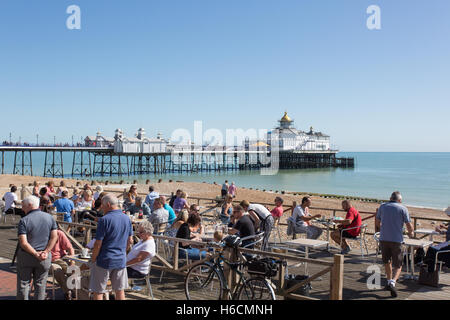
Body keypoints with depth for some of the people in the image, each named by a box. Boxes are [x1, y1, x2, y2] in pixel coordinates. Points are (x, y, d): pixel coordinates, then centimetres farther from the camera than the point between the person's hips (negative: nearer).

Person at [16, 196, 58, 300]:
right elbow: (54, 237, -5)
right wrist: (46, 252, -8)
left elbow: (23, 243, -18)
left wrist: (36, 254, -14)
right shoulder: (50, 218, 1)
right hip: (45, 258, 3)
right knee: (40, 284, 13)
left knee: (23, 283, 11)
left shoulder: (24, 221, -10)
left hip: (26, 256, -3)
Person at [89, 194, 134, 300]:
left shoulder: (104, 220, -14)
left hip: (104, 260, -6)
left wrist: (93, 260, -2)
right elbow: (130, 241, 11)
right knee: (120, 291, 14)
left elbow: (98, 244, -14)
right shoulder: (127, 219, 4)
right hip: (121, 260, 6)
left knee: (98, 292, 7)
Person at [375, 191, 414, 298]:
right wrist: (411, 233, 20)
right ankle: (392, 282, -17)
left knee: (387, 262, 22)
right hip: (396, 240, -2)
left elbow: (377, 222, 16)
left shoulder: (382, 206, 7)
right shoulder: (403, 208, 0)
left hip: (383, 239, 3)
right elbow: (409, 225, -2)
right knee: (398, 265, 5)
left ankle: (389, 281, 28)